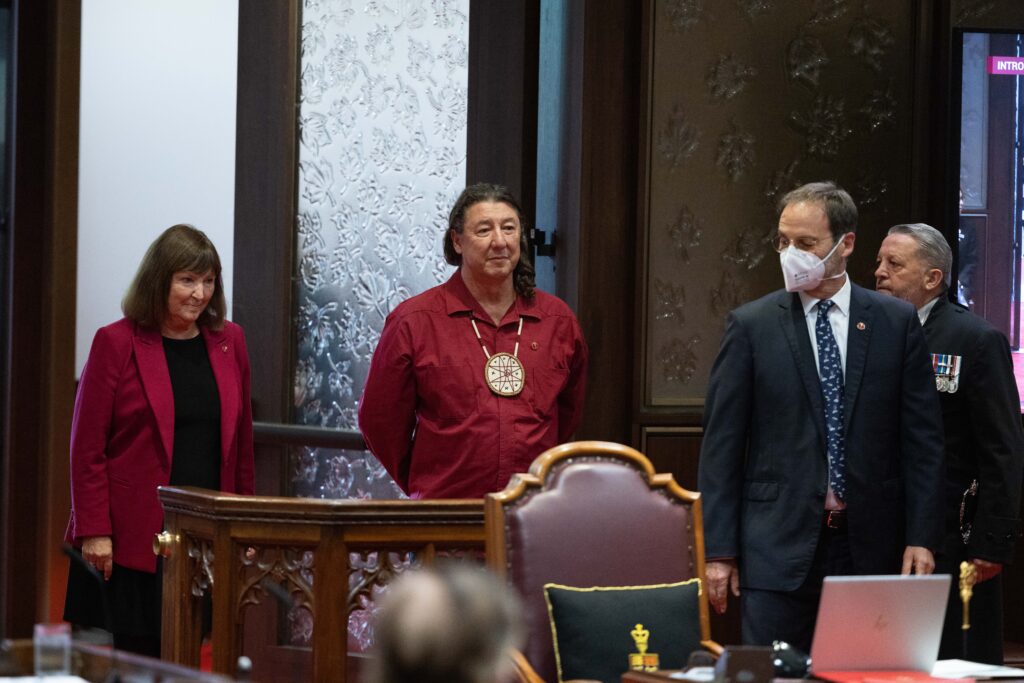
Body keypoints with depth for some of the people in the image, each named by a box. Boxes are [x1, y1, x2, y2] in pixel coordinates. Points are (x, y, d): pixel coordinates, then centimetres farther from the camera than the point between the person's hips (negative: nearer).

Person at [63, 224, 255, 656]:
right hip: (133, 539, -3)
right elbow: (87, 446, -3)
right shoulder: (117, 343, -1)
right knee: (134, 655, -4)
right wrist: (94, 531, -9)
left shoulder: (229, 342, 11)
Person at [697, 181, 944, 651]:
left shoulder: (896, 322, 5)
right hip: (779, 547, -1)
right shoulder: (750, 326, 2)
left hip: (871, 546, 1)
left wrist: (921, 537, -1)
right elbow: (721, 445, 2)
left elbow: (922, 438, 6)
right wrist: (719, 551, -3)